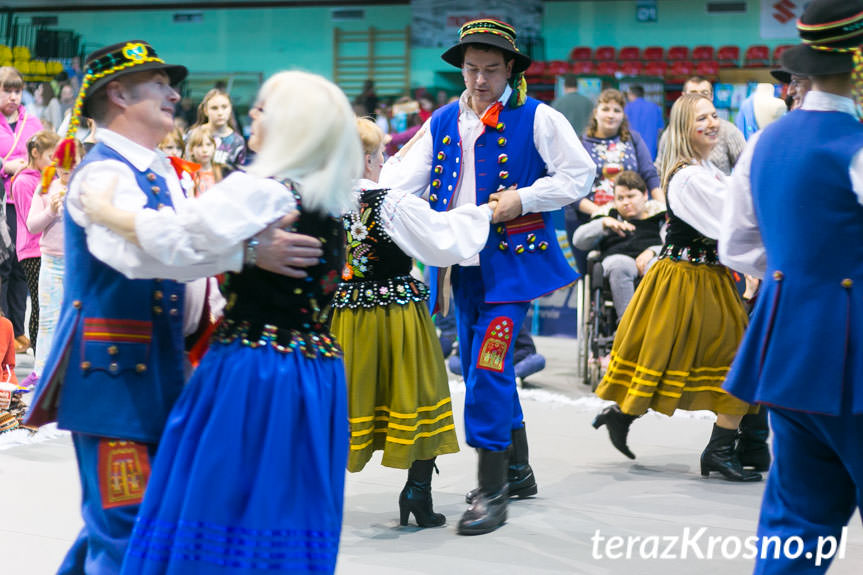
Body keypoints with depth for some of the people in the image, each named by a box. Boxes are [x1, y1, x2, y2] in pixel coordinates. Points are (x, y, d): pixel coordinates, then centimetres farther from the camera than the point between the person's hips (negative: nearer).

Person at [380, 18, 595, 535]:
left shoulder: (537, 118, -4)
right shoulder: (443, 122, 12)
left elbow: (578, 175, -3)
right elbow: (407, 174, 5)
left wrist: (525, 199, -14)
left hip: (510, 261, -6)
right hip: (462, 263, 6)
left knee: (488, 368, -15)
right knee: (481, 370, 13)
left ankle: (493, 492, -8)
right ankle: (518, 471, 30)